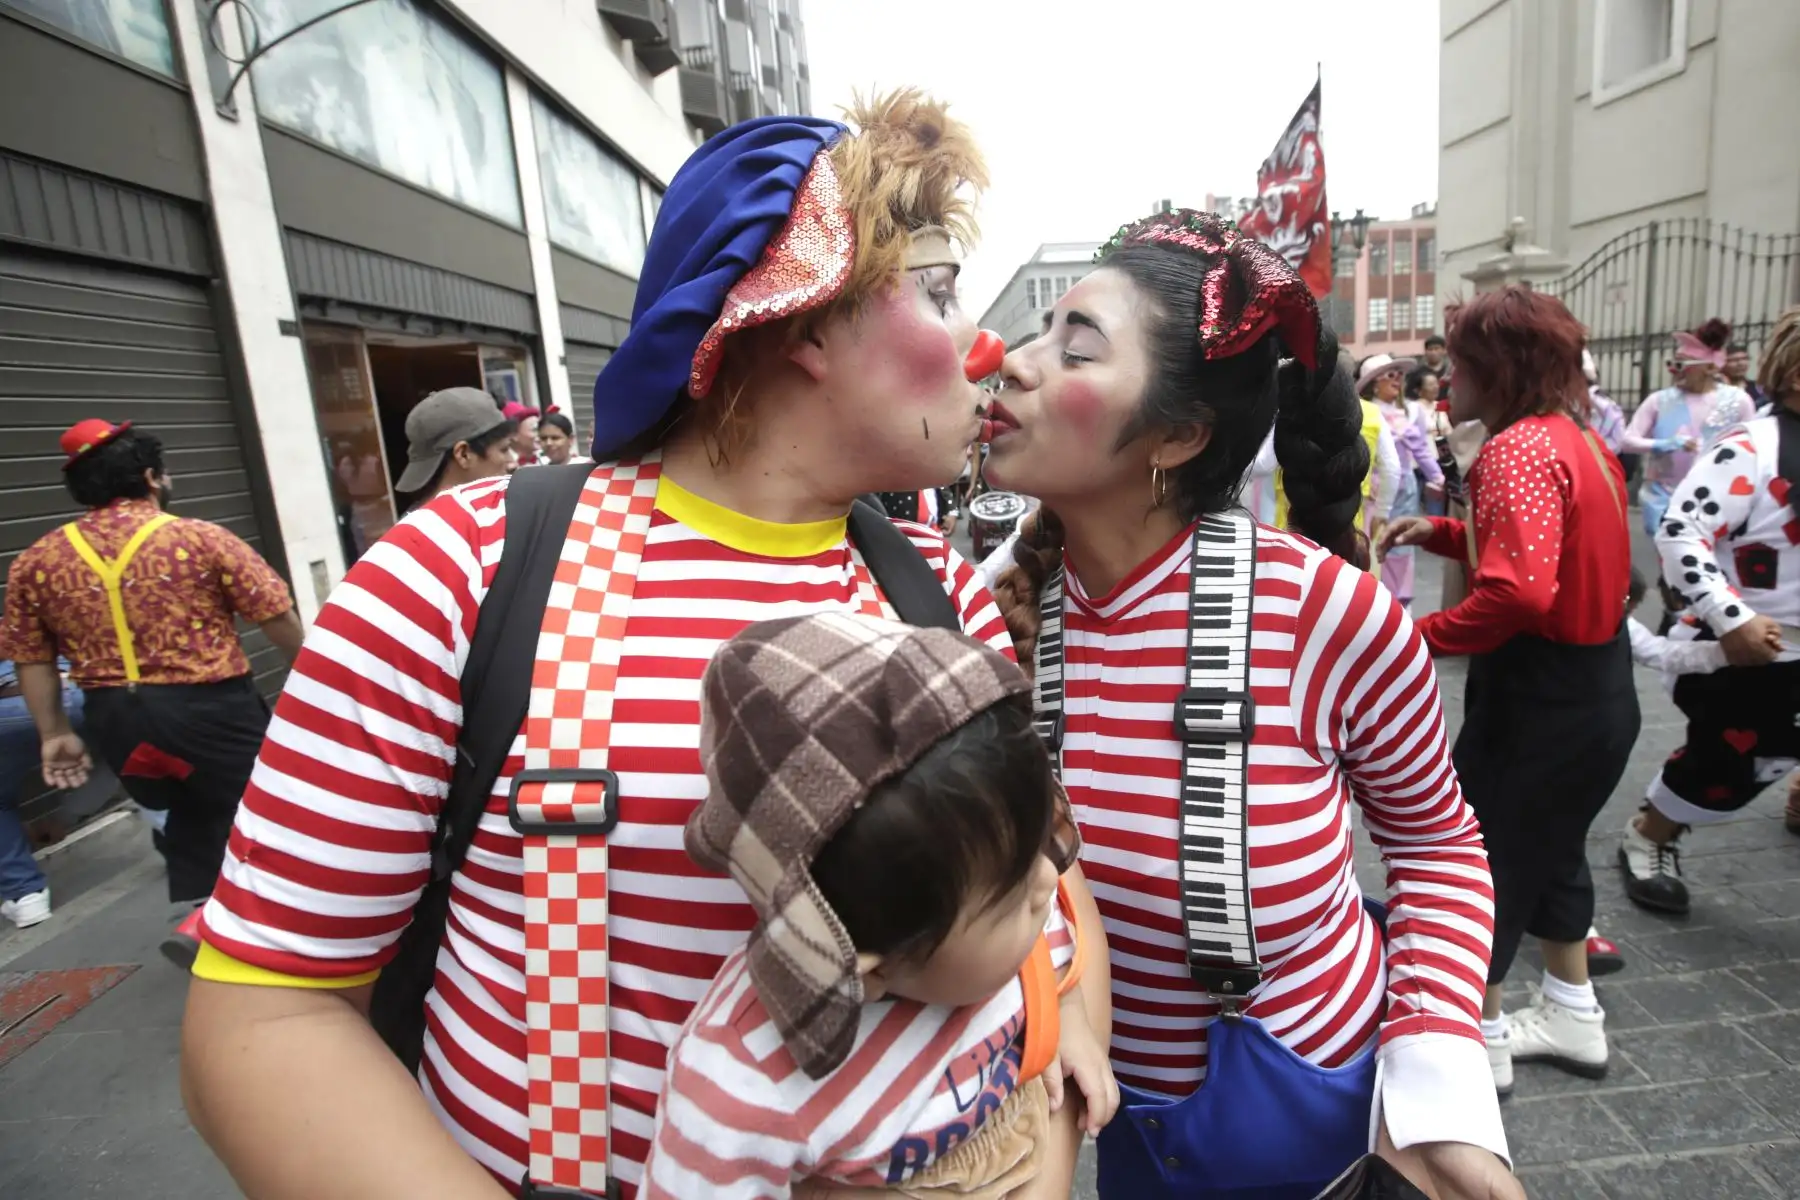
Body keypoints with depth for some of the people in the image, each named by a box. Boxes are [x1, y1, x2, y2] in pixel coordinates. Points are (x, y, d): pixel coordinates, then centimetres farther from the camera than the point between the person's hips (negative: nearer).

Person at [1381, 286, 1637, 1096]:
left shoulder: (1518, 450, -22)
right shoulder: (1574, 438, 8)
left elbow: (1519, 592, -34)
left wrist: (1419, 635, -24)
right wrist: (1441, 532, 9)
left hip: (1541, 695, -10)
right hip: (1596, 687, 10)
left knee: (1481, 855, 7)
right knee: (1549, 848, 24)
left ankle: (1481, 1037, 24)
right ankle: (1573, 1016, 40)